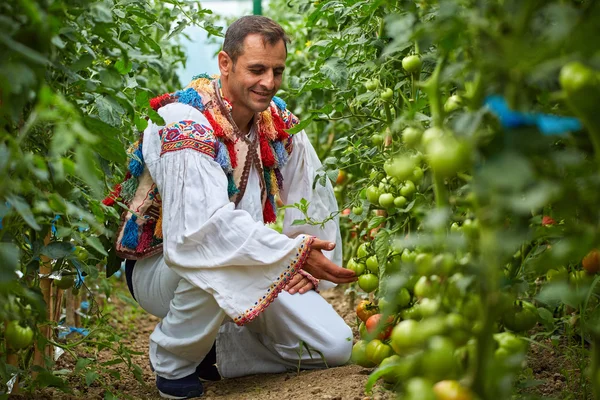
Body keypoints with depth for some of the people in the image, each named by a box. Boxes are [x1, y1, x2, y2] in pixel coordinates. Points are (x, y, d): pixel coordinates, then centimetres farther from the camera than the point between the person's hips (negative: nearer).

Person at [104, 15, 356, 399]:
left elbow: (315, 194, 6)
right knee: (219, 265, -42)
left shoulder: (279, 119, -2)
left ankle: (213, 350, 13)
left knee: (335, 347, -5)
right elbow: (207, 224, -36)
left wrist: (309, 266, -6)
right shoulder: (184, 123, -25)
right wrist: (294, 253, -39)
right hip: (161, 264, -6)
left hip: (257, 273, 6)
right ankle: (174, 362, -11)